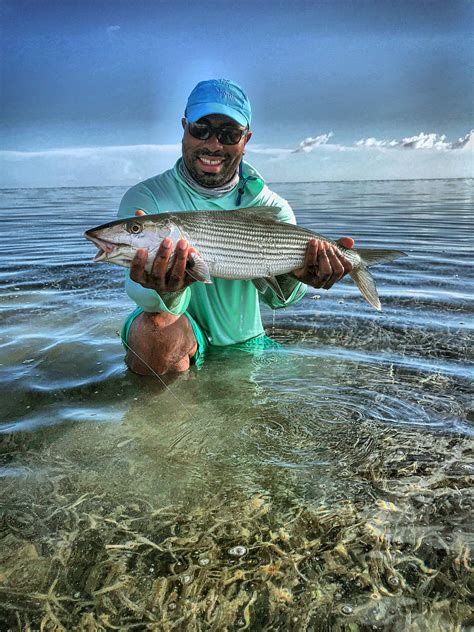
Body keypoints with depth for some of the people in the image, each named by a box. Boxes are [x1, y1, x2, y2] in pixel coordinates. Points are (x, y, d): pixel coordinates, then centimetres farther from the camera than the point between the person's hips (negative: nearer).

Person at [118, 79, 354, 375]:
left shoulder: (271, 207, -2)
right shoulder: (146, 198, -11)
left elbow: (274, 296, -17)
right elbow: (141, 293, -26)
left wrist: (292, 275, -41)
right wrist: (167, 291, -50)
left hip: (246, 343, 5)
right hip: (184, 342, -4)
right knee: (158, 330, -34)